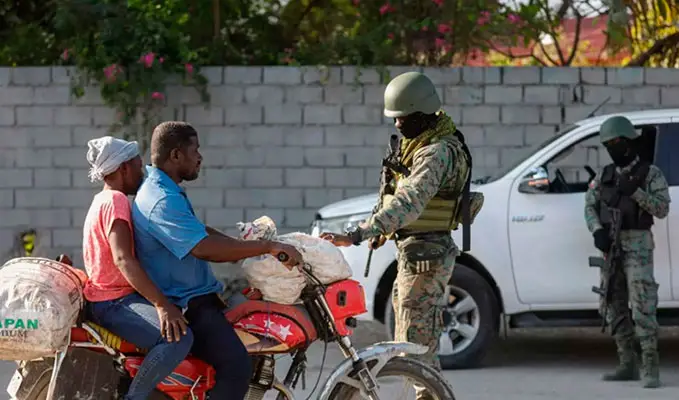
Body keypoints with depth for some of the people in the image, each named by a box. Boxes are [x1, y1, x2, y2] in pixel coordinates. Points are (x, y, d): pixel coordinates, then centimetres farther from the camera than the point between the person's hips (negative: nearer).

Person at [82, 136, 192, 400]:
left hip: (110, 296, 11)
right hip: (114, 303, -11)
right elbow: (123, 260, -27)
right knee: (179, 338, -32)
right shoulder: (116, 201, -14)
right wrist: (162, 304, -33)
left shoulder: (104, 199, 20)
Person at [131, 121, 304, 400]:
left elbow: (199, 231, 26)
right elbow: (205, 248, -32)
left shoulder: (159, 187, 15)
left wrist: (251, 245, 19)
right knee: (237, 365, -26)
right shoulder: (162, 201, -22)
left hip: (193, 297, 12)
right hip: (186, 305, -12)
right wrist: (268, 247, -27)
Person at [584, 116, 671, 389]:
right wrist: (598, 232, -15)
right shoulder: (605, 175, 12)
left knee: (643, 306, -16)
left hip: (638, 246, -6)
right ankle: (628, 366, 16)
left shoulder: (650, 173, -3)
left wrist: (635, 191, -24)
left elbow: (662, 209, -12)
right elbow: (590, 207, 4)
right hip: (611, 246, 6)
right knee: (614, 308, 7)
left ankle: (650, 368, -18)